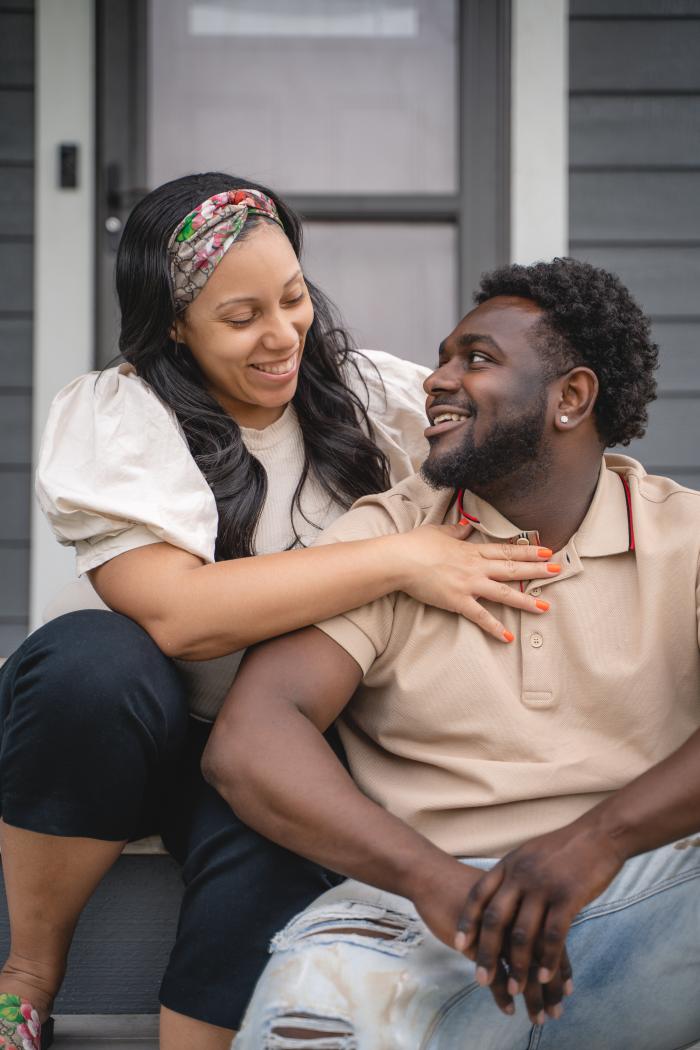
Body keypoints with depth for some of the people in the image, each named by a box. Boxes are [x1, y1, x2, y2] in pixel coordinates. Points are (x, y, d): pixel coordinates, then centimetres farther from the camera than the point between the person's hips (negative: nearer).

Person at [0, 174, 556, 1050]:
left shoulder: (367, 395, 3)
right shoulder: (112, 419, -10)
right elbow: (174, 613, -26)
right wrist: (401, 559, -27)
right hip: (131, 720, -1)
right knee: (92, 661, -35)